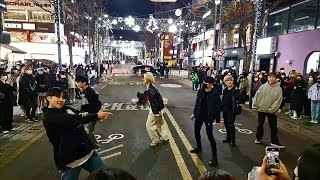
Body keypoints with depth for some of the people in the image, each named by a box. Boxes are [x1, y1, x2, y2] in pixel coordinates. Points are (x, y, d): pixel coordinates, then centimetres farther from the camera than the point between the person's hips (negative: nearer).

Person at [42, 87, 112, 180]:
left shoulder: (66, 109, 6)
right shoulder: (49, 117, -16)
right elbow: (74, 120, -27)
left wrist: (99, 115, -20)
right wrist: (96, 116, -27)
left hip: (87, 151, 7)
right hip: (69, 158, -6)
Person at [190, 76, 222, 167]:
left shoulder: (215, 94, -16)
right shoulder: (201, 91, -2)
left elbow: (218, 107, -12)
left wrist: (218, 120, -11)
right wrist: (194, 113, 14)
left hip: (208, 117, -6)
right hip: (199, 115, 6)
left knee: (210, 136, -5)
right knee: (196, 132, 20)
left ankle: (214, 157, 5)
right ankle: (199, 147, 45)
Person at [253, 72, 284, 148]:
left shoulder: (278, 89, -8)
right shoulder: (263, 86, -1)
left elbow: (278, 100, -13)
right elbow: (257, 95, 3)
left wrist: (272, 109, -18)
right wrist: (255, 104, -4)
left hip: (272, 111, -2)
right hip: (261, 109, 2)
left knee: (274, 127, 7)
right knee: (260, 125, 15)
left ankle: (274, 141, 20)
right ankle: (258, 138, 32)